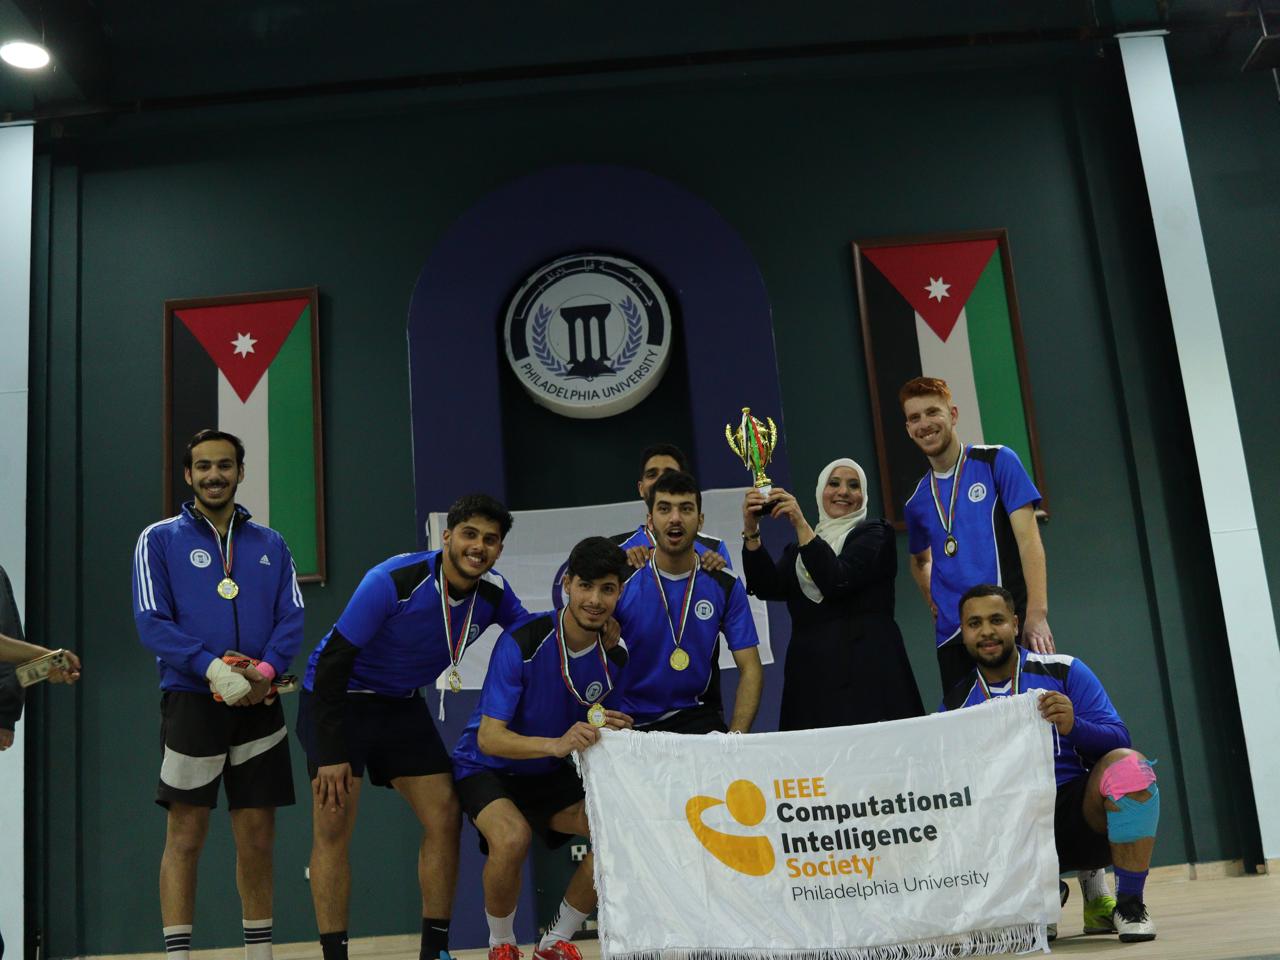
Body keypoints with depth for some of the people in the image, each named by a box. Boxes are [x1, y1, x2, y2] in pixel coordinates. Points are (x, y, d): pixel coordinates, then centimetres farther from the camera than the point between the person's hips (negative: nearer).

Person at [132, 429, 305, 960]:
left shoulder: (270, 544, 12)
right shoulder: (160, 539, 3)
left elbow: (292, 618, 5)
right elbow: (151, 621, -7)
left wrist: (267, 668, -14)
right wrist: (210, 668, -19)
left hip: (259, 705, 3)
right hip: (191, 701, -3)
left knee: (257, 839, 9)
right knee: (185, 837, -3)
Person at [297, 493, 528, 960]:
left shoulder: (494, 593, -12)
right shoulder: (393, 581, -28)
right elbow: (334, 659, -24)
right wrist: (332, 753, -25)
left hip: (403, 705, 5)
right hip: (337, 697, -5)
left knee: (445, 818, -1)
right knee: (332, 827, -11)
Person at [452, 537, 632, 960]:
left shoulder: (615, 654, -9)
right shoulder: (521, 642, -25)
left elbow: (597, 734, 4)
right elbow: (488, 738, -28)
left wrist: (615, 732, -22)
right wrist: (556, 743, -45)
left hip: (550, 774, 5)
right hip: (487, 767, -5)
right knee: (512, 837, -35)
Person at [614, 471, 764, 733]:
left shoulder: (725, 584, 0)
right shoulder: (622, 581, -5)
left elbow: (750, 669, 1)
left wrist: (735, 737, -13)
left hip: (697, 716, 0)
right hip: (631, 721, 1)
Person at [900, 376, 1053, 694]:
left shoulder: (997, 462, 0)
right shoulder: (917, 501, 13)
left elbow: (1028, 538, -8)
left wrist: (1037, 613, -19)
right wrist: (935, 605, 13)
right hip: (952, 635, 4)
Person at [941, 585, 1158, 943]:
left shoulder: (1064, 671, 1)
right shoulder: (955, 703, 7)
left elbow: (1119, 741, -5)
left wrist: (1073, 726, -24)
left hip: (1080, 814, -2)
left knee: (1129, 766, -31)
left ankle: (1129, 906, -12)